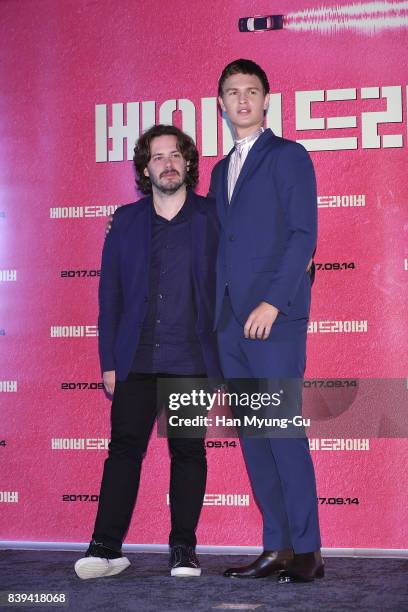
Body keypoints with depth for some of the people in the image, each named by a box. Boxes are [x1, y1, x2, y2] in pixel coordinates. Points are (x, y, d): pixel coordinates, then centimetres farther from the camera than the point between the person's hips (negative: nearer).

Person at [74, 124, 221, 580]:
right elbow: (109, 293, 8)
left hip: (191, 358, -1)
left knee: (188, 452, 4)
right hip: (136, 358, 1)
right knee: (124, 448, -3)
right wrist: (108, 361, 3)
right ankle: (106, 547, 1)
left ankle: (183, 548, 12)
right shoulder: (125, 221, 9)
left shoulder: (211, 218, 5)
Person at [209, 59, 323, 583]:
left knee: (283, 431, -9)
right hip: (230, 322, 7)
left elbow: (303, 234, -8)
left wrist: (273, 302, -16)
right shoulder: (221, 171, 21)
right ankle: (276, 548, 11)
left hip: (274, 318, -7)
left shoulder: (288, 156, 1)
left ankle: (307, 551, -2)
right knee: (252, 437, 6)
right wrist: (219, 314, 10)